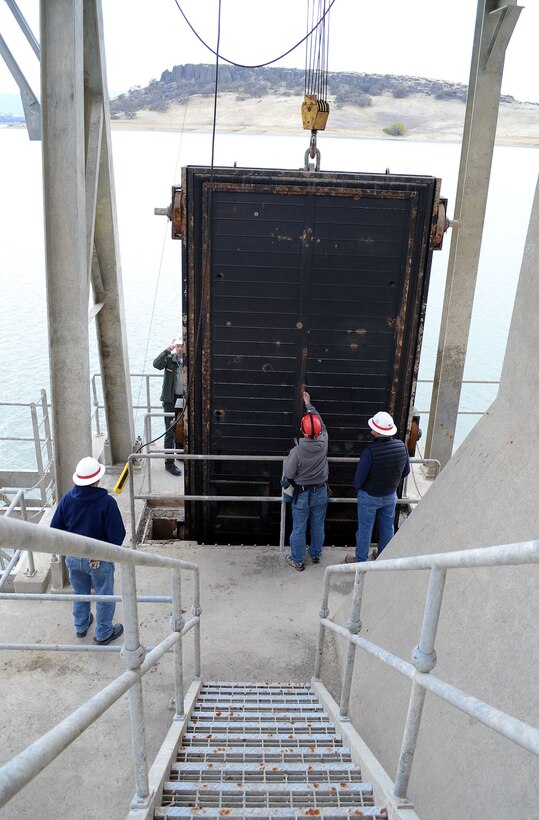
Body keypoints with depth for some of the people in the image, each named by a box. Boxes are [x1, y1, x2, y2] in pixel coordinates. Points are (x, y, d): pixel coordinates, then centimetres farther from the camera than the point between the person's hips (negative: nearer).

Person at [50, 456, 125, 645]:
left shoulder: (67, 499, -12)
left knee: (80, 593, 27)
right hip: (99, 560, -5)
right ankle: (104, 633, 31)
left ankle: (81, 626, 46)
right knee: (104, 597, 16)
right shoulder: (106, 502, -26)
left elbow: (55, 528, -2)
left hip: (73, 557, 5)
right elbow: (117, 534, -22)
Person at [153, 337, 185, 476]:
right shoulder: (169, 359, -2)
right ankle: (169, 463, 4)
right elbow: (157, 364, -23)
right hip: (171, 400, -2)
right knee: (170, 432, -1)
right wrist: (167, 351, -28)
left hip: (185, 400, 3)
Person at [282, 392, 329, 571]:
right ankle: (316, 555, 38)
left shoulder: (297, 450, -27)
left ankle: (298, 561, 24)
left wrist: (286, 461, 5)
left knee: (299, 529, 11)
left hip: (302, 494, -4)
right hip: (320, 491, 4)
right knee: (318, 526, 20)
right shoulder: (323, 443, -16)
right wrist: (308, 404, 14)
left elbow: (288, 473, -15)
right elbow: (320, 422, 3)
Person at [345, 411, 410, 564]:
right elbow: (406, 471, 0)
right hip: (390, 495, 5)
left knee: (365, 529, 13)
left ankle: (360, 560, 29)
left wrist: (357, 487, 0)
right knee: (387, 527, 22)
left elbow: (359, 476, -22)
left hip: (369, 497, -4)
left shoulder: (370, 450, -32)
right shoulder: (401, 446, -16)